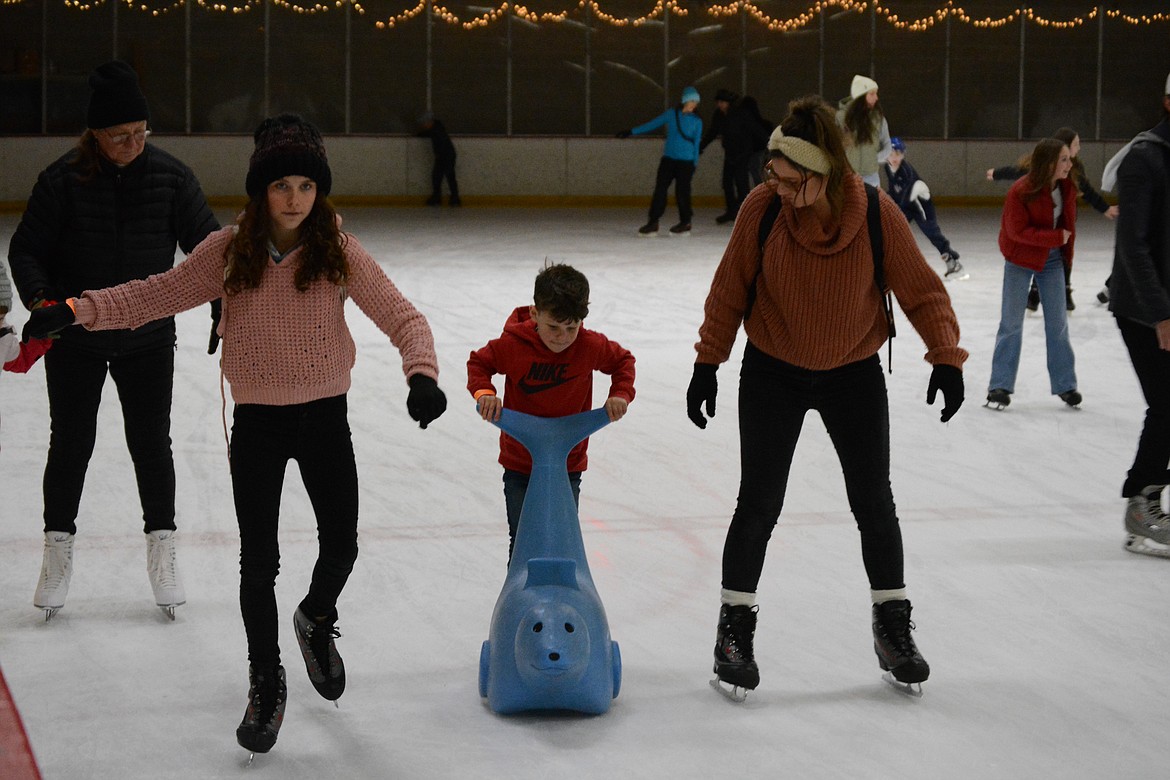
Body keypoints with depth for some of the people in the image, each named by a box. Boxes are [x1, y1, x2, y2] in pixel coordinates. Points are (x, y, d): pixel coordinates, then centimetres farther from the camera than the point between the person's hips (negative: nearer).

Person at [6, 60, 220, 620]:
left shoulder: (170, 176, -7)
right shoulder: (63, 180, -12)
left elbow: (206, 238, -1)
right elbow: (26, 249, -6)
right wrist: (40, 299, -23)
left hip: (148, 339, 1)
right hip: (74, 339, -1)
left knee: (151, 442, 8)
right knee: (71, 442, 10)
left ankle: (161, 549, 24)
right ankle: (58, 548, 27)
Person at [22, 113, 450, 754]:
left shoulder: (339, 253, -11)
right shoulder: (228, 252, -8)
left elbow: (402, 318, -11)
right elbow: (157, 295, -1)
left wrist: (421, 373, -30)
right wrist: (75, 311, -11)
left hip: (325, 417, 0)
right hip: (258, 421, 0)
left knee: (341, 544, 7)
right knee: (258, 560, 3)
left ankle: (316, 619, 42)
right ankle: (266, 683, 23)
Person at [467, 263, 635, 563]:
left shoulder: (591, 346, -14)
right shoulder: (513, 345, -18)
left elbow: (623, 360, 6)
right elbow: (478, 362, 0)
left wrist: (620, 394, -11)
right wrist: (484, 392, -18)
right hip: (519, 462, -1)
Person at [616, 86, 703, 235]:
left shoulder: (697, 121, 2)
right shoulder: (671, 114, 4)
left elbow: (696, 144, 6)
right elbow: (652, 125, 9)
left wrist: (694, 164, 4)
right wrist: (631, 132, 8)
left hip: (686, 162, -2)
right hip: (668, 159, 2)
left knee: (682, 192, -1)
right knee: (660, 189, -3)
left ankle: (685, 223, 14)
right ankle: (653, 223, 0)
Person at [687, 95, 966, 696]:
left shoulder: (876, 213, -20)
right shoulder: (762, 207, -19)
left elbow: (920, 289, -9)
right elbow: (731, 288, -7)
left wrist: (946, 356, -16)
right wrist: (708, 363, -5)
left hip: (853, 373, 1)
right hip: (772, 372, 0)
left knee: (873, 501, 7)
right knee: (759, 501, -2)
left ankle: (892, 625, 24)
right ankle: (735, 628, 14)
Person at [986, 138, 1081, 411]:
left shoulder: (1067, 188, -6)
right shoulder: (1021, 191, -24)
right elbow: (1017, 231, -23)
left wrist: (1065, 247, 5)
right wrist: (1056, 237, -24)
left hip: (1052, 259, 5)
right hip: (1021, 259, -5)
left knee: (1058, 322, 7)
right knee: (1011, 323, 2)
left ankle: (1065, 385, 16)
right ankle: (1000, 386, 10)